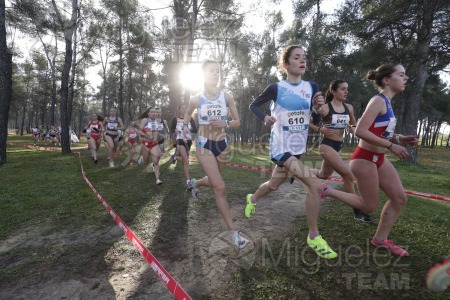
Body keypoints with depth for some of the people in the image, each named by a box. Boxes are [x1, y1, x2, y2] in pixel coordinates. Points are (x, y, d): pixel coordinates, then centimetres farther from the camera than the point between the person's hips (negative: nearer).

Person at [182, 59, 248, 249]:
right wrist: (185, 126, -3)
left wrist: (224, 123, -18)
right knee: (220, 188, -12)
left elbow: (237, 122, 1)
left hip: (221, 145, 4)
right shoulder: (196, 99, -6)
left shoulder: (227, 97, -4)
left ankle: (196, 183, 61)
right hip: (204, 145, -4)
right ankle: (233, 232, -1)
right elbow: (187, 114, 15)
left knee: (213, 182, 23)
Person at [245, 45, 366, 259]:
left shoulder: (312, 87, 4)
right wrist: (265, 118, -17)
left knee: (274, 185, 21)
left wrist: (319, 107, -14)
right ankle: (314, 237, 2)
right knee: (316, 186, -18)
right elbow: (254, 105, 2)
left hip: (298, 148, 6)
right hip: (281, 148, -6)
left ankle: (252, 198, 54)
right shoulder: (276, 88, -9)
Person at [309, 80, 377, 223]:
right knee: (348, 175, -15)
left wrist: (352, 128, 0)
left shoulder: (349, 108, 6)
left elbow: (353, 123, 22)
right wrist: (320, 129, -21)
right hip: (327, 145, -7)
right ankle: (358, 211, -3)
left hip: (338, 146, 8)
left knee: (324, 175, 19)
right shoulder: (325, 108, -12)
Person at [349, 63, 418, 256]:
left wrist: (399, 138, 7)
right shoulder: (378, 101, -17)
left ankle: (380, 239, 26)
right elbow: (360, 131, -28)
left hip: (379, 158, 9)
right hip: (365, 159, -9)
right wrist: (391, 146, -23)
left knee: (400, 198, 12)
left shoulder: (386, 102, 12)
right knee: (370, 206, 2)